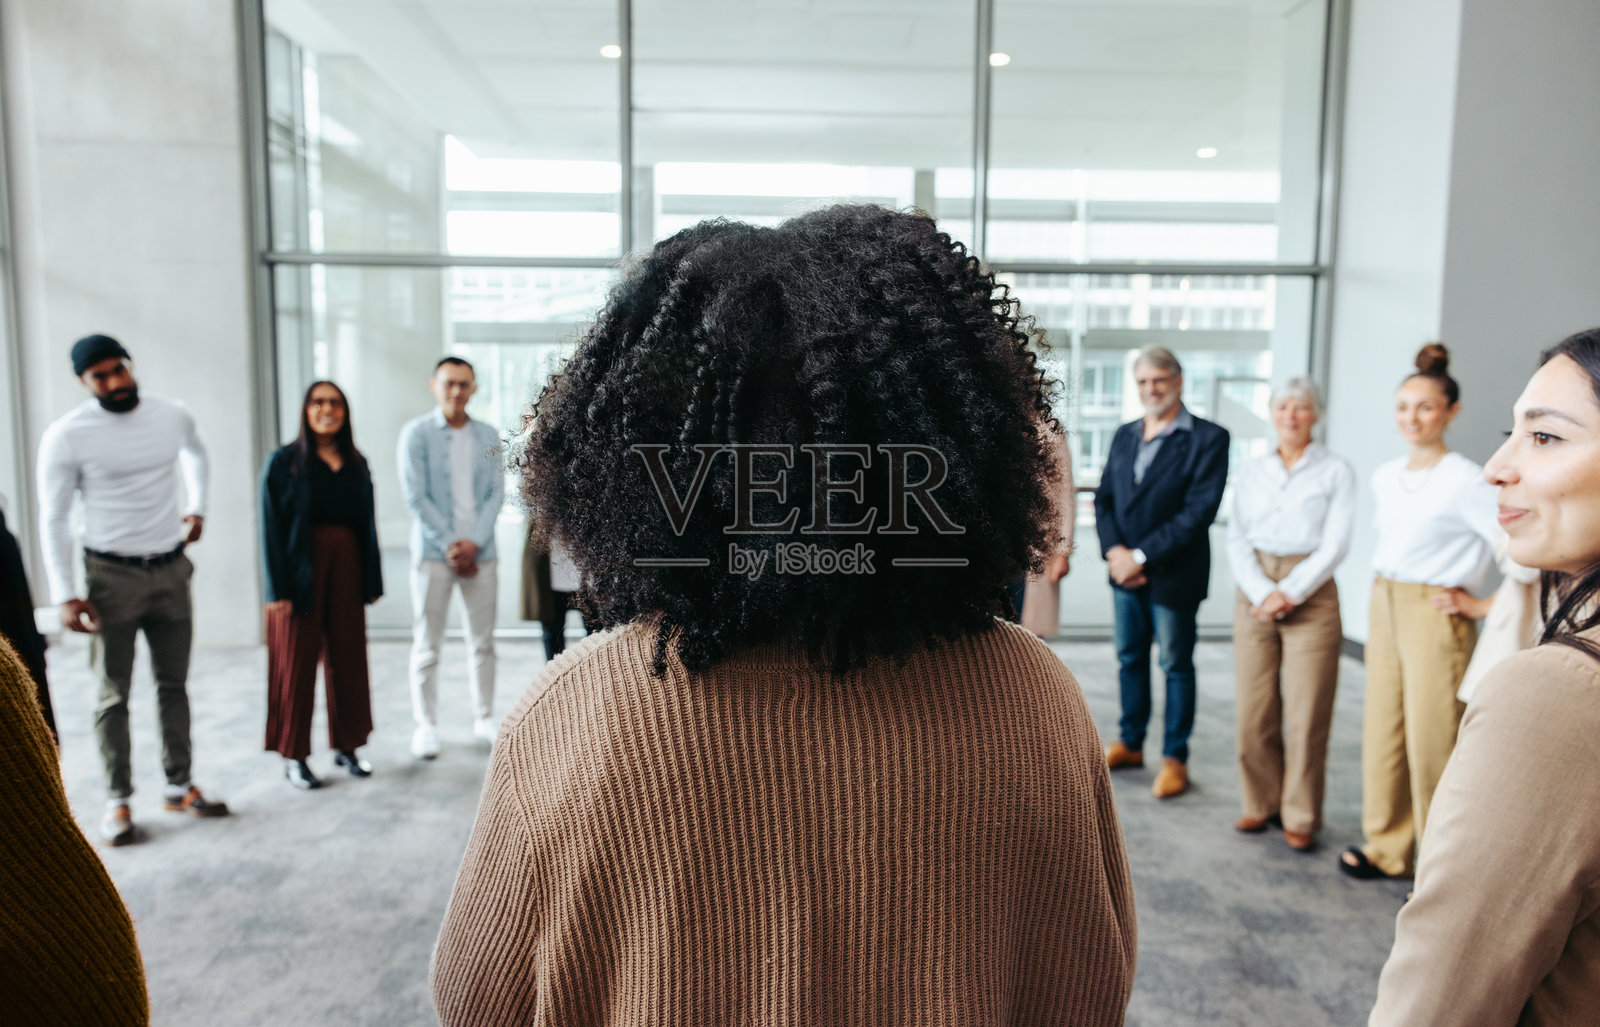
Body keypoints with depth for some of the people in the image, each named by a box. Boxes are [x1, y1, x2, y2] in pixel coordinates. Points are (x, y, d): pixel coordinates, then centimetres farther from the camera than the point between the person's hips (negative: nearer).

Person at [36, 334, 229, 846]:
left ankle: (180, 787, 23)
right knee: (114, 694, 4)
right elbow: (53, 519, -8)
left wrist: (198, 508, 17)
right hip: (112, 577, -3)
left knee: (174, 686, 12)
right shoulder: (66, 436, -12)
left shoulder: (172, 416, -1)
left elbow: (196, 454, 24)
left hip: (171, 571, 4)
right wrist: (64, 595, -13)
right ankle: (118, 800, 16)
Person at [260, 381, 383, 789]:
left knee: (348, 658, 9)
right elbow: (271, 527, -6)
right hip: (301, 572, -4)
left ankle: (346, 745, 23)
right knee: (297, 663, 3)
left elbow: (368, 525, 10)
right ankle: (293, 756, 14)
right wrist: (278, 588, -13)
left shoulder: (357, 464, 9)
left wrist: (372, 581, 6)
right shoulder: (284, 462, -3)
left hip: (346, 571, 4)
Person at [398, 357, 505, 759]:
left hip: (480, 552, 3)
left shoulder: (488, 436, 8)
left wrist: (473, 542, -8)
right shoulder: (416, 433, -2)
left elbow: (497, 493, 4)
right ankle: (426, 725, 13)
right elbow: (415, 496, -6)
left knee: (483, 642, 8)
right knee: (426, 647, 2)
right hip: (433, 552, -3)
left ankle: (484, 718, 21)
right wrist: (449, 545, -11)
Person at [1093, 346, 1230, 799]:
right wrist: (1114, 551, -8)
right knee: (1130, 658, 14)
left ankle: (1175, 758, 17)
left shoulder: (1208, 438, -8)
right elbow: (1104, 498, 9)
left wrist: (1142, 556, -17)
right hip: (1125, 572, 6)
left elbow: (1200, 510, -15)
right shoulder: (1124, 436, 11)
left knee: (1176, 666, 5)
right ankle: (1129, 743, 29)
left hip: (1174, 574, -5)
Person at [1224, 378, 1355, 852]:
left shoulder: (1336, 472, 5)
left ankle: (1300, 817, 11)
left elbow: (1336, 544, -3)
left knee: (1306, 714, -2)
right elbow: (1236, 540, 6)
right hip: (1254, 593, 3)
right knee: (1253, 710, 2)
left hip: (1311, 595, -2)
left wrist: (1290, 593, -12)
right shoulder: (1251, 472, 12)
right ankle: (1261, 804, 18)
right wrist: (1261, 592, -8)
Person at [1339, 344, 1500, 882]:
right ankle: (1388, 846, 24)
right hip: (1383, 608, 7)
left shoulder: (1466, 481, -14)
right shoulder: (1385, 476, 9)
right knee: (1382, 730, 11)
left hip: (1435, 615, -7)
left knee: (1430, 739, -1)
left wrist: (1481, 603, -12)